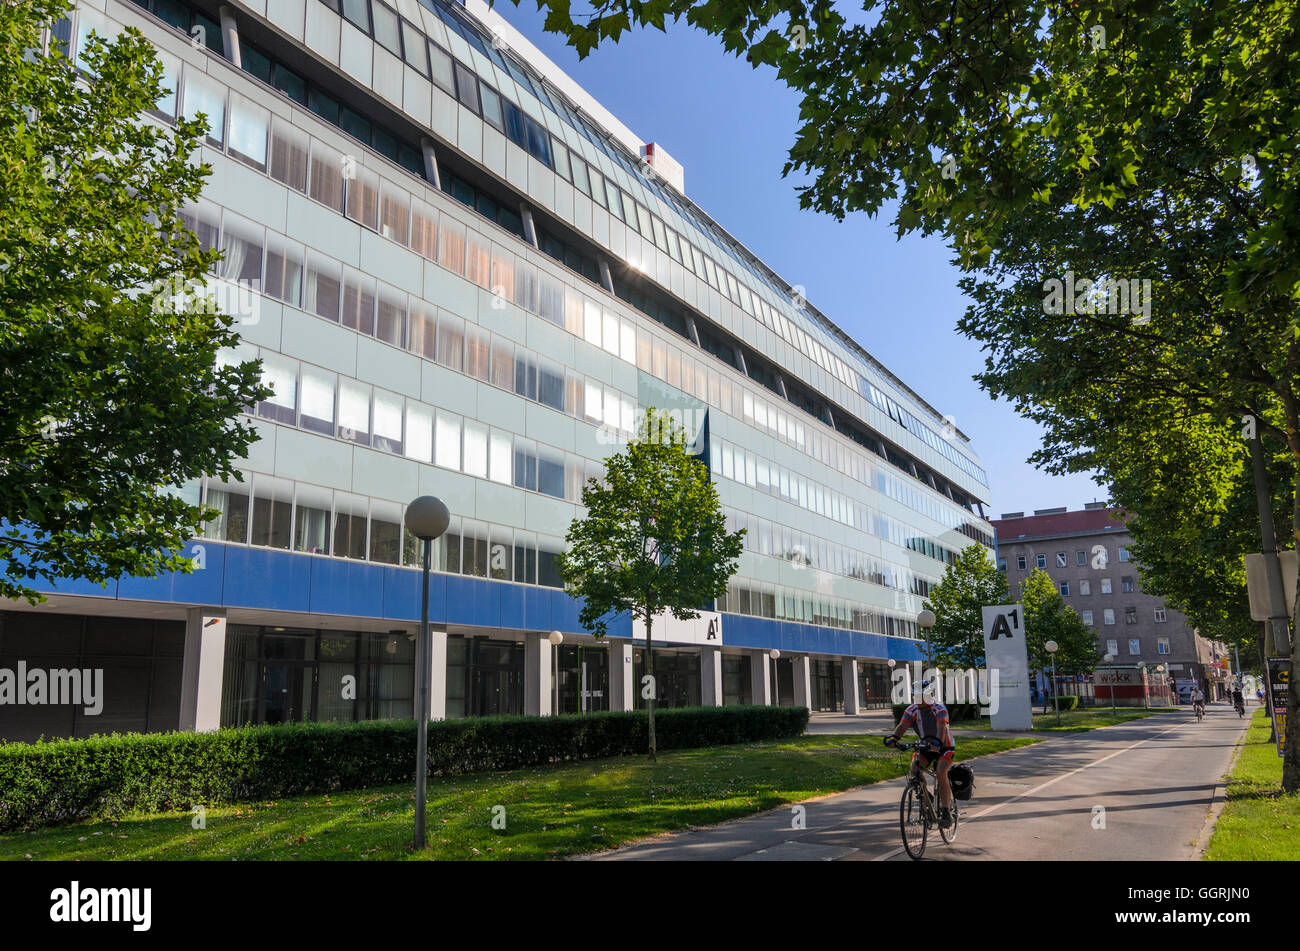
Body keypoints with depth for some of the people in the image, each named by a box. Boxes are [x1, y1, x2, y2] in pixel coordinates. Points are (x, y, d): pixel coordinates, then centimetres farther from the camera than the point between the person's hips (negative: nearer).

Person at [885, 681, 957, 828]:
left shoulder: (939, 709, -23)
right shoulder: (912, 710, -12)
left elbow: (941, 726, -40)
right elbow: (902, 725, -26)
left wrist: (937, 741, -60)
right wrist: (894, 737, -47)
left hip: (945, 746, -4)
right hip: (925, 746, 4)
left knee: (941, 772, -27)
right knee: (914, 767, -21)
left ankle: (946, 813, -22)